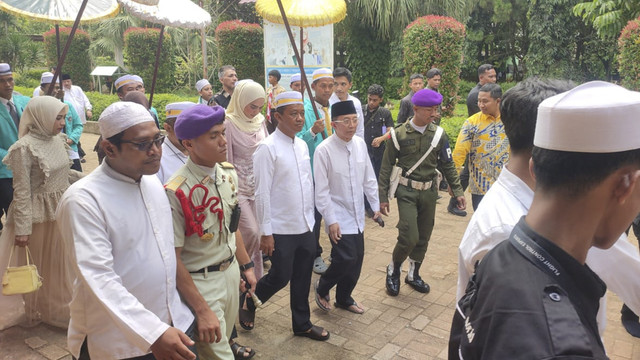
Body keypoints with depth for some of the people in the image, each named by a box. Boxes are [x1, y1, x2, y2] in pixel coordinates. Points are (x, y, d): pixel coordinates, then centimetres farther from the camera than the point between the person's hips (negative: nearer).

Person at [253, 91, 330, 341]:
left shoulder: (302, 145, 7)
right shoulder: (268, 148, -15)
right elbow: (262, 193, -15)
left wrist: (310, 218, 13)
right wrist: (265, 232, -15)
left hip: (305, 227, 7)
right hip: (281, 229, -6)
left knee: (302, 278, 16)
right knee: (280, 277, 5)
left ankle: (302, 324, 35)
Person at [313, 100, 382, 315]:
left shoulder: (360, 144, -1)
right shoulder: (324, 150, -17)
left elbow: (369, 178, 9)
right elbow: (322, 190, -14)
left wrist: (375, 205, 10)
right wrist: (331, 220, -15)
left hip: (357, 215, 6)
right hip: (338, 216, -6)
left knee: (357, 259, 12)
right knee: (346, 258, -12)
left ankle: (344, 298, 36)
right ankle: (322, 288, 19)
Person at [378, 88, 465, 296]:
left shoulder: (438, 134, 1)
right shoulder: (400, 134, -7)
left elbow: (448, 165, 9)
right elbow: (386, 167, -3)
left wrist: (457, 191, 4)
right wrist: (383, 197, -4)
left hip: (429, 192, 4)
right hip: (407, 191, -3)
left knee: (423, 237, 11)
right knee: (409, 237, -11)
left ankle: (413, 274, 32)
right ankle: (393, 271, 16)